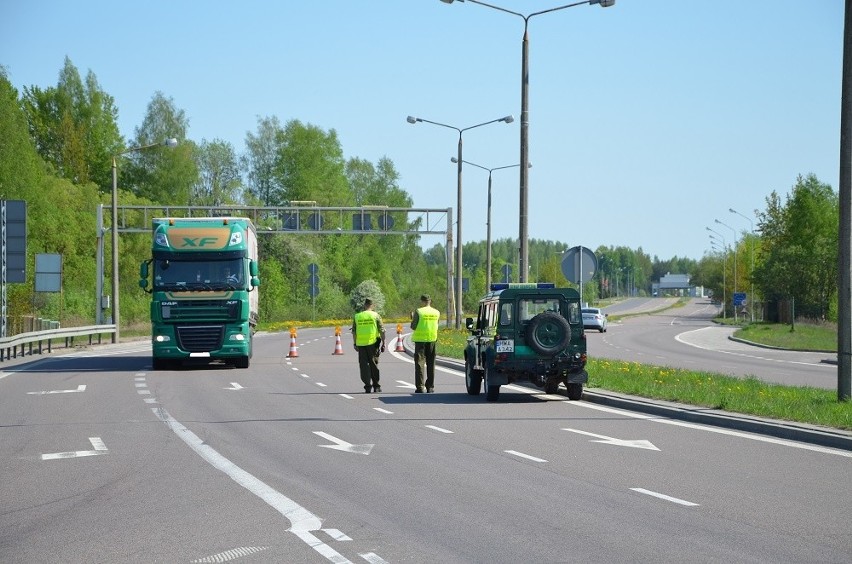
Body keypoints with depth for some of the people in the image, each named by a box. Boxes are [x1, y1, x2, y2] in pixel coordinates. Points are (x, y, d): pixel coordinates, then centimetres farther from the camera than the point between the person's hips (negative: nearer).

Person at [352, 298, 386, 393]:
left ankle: (368, 386, -4)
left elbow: (354, 332, 6)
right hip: (372, 343, -1)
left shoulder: (357, 316, 5)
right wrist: (383, 343, 2)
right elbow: (382, 331, -4)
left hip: (361, 344, 1)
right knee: (373, 364, 9)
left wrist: (355, 344, 13)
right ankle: (376, 386, 14)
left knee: (364, 365, 4)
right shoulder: (376, 316, -1)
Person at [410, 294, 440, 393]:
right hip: (432, 339, 4)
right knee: (430, 364, 11)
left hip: (420, 339, -4)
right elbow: (436, 326, 10)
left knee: (420, 363, 0)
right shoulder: (436, 312, 3)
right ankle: (430, 387, 12)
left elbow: (413, 327, -9)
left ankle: (420, 386, -6)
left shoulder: (418, 311, -10)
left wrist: (412, 320, 10)